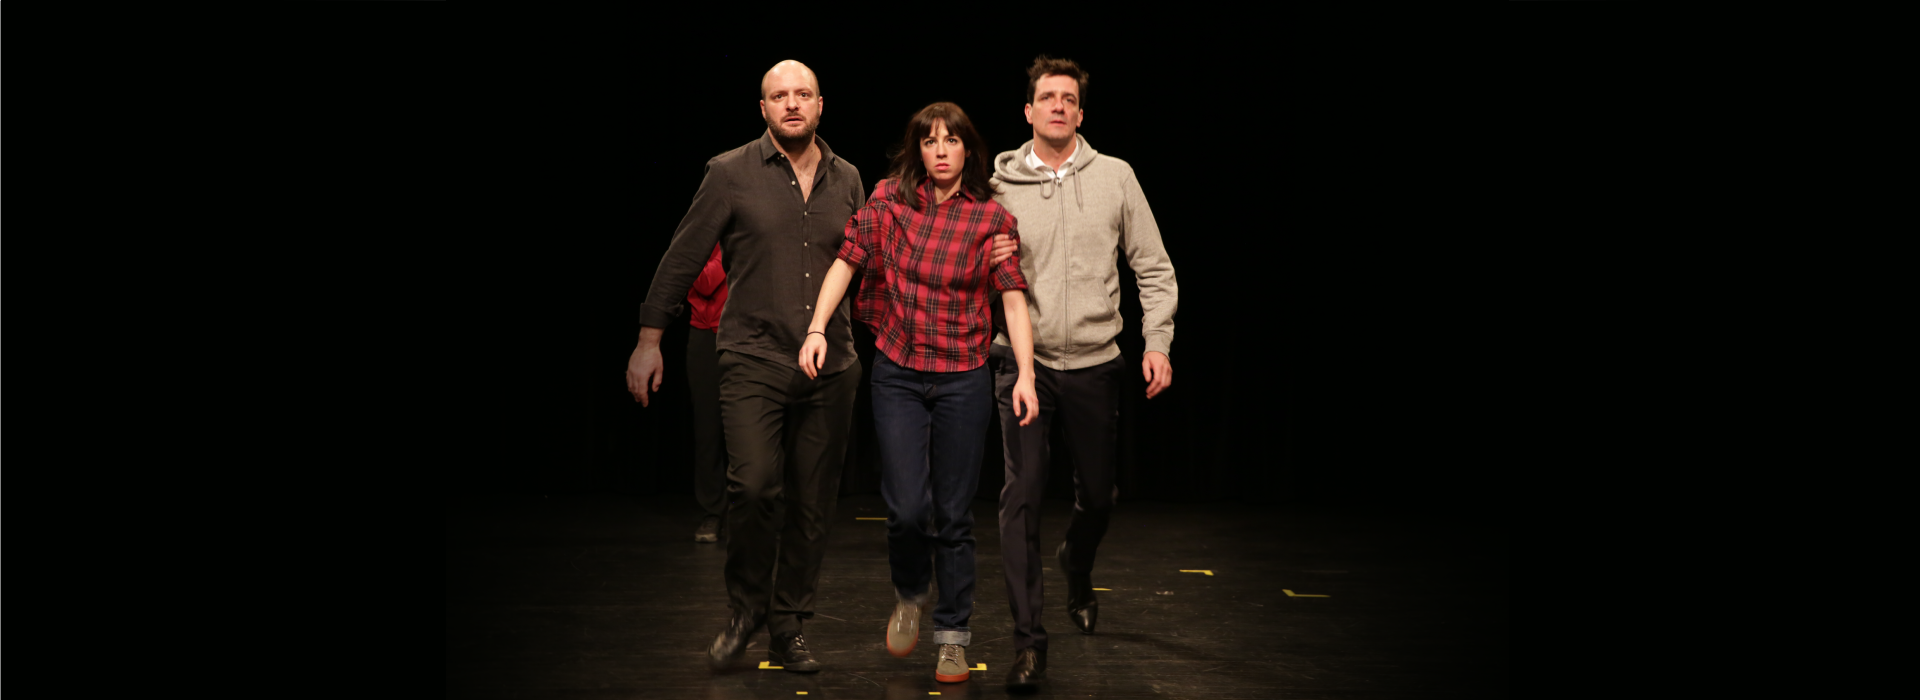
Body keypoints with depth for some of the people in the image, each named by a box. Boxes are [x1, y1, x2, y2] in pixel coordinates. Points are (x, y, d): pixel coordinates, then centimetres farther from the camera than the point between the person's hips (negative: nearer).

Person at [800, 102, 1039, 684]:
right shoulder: (889, 199, 1)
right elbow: (846, 260, 4)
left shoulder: (991, 218, -2)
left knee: (955, 515, 4)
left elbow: (1013, 298, -6)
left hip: (964, 379, -1)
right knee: (907, 507, -5)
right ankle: (908, 595, 27)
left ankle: (953, 637, 19)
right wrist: (817, 328, -7)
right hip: (898, 375, 1)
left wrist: (1026, 375, -16)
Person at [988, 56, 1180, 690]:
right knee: (1023, 494, -11)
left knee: (1097, 494, 13)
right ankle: (1028, 639, -6)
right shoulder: (999, 186, 1)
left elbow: (1153, 268, 5)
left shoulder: (1115, 177, 2)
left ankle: (1078, 573, 47)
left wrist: (1157, 342, -3)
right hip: (1023, 362, -2)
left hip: (1094, 364, 2)